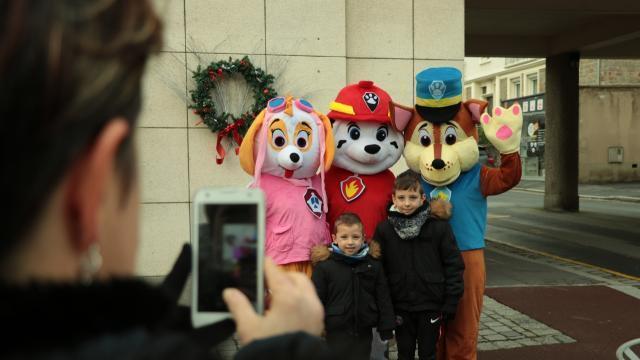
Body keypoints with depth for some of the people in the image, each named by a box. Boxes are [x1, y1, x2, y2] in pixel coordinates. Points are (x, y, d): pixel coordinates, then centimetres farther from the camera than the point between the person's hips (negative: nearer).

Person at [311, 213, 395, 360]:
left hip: (364, 333, 3)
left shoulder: (374, 264, 0)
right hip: (336, 333, -2)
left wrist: (386, 329, 4)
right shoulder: (324, 266, -9)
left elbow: (383, 299, 5)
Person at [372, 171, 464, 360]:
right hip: (400, 307, 1)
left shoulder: (439, 226, -9)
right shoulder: (384, 229, -4)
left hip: (431, 306, -1)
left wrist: (450, 303, -7)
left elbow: (454, 265, -6)